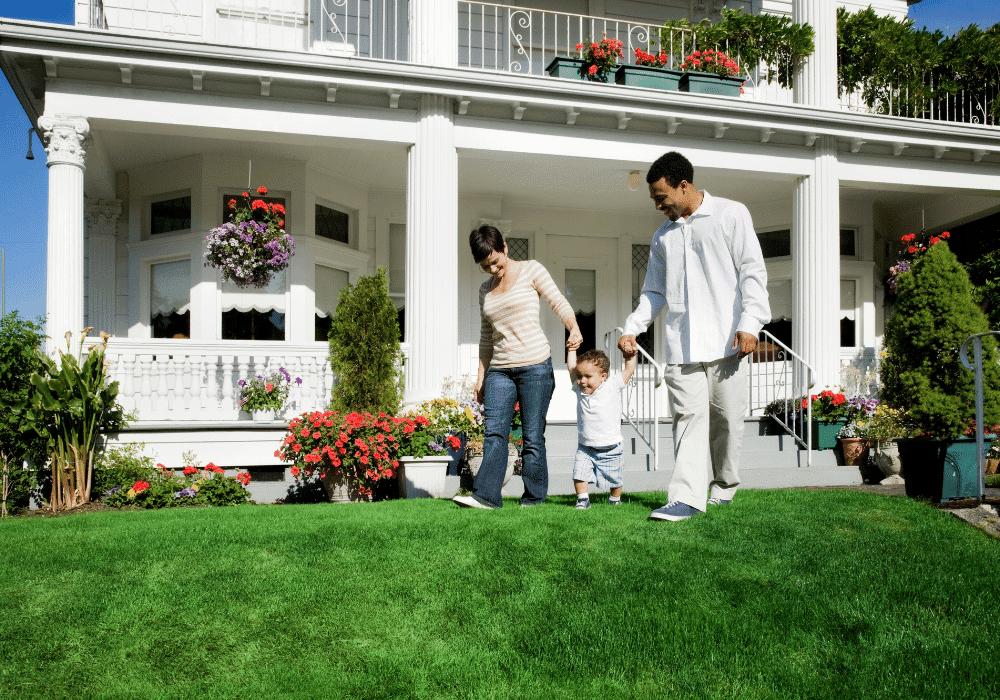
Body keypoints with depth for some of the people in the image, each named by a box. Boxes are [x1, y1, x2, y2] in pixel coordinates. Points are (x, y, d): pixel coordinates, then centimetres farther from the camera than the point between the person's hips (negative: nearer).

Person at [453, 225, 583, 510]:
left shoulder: (531, 270, 4)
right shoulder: (485, 290, 18)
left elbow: (559, 302, -4)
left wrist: (574, 328, -24)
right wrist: (480, 376, 17)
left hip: (535, 364, -4)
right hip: (500, 369, 5)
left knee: (532, 435, -4)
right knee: (494, 432, -7)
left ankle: (534, 496, 5)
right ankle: (485, 495, -11)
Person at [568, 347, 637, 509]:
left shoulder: (612, 387, -8)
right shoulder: (580, 390, 0)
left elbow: (629, 370, 1)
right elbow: (572, 368, 10)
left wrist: (632, 354, 0)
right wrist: (572, 349, 15)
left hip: (610, 449, -2)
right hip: (585, 448, 2)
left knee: (614, 480, 9)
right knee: (579, 473, -14)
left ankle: (615, 499, 34)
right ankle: (582, 499, 3)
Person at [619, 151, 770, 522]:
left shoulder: (731, 214, 6)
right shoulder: (662, 236, 19)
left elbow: (752, 272, -1)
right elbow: (654, 291, 24)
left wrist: (749, 323, -12)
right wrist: (632, 328, 10)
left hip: (725, 339, -3)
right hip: (681, 345, 3)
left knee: (727, 418, 3)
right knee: (688, 417, -6)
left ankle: (724, 486, 21)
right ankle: (686, 497, -11)